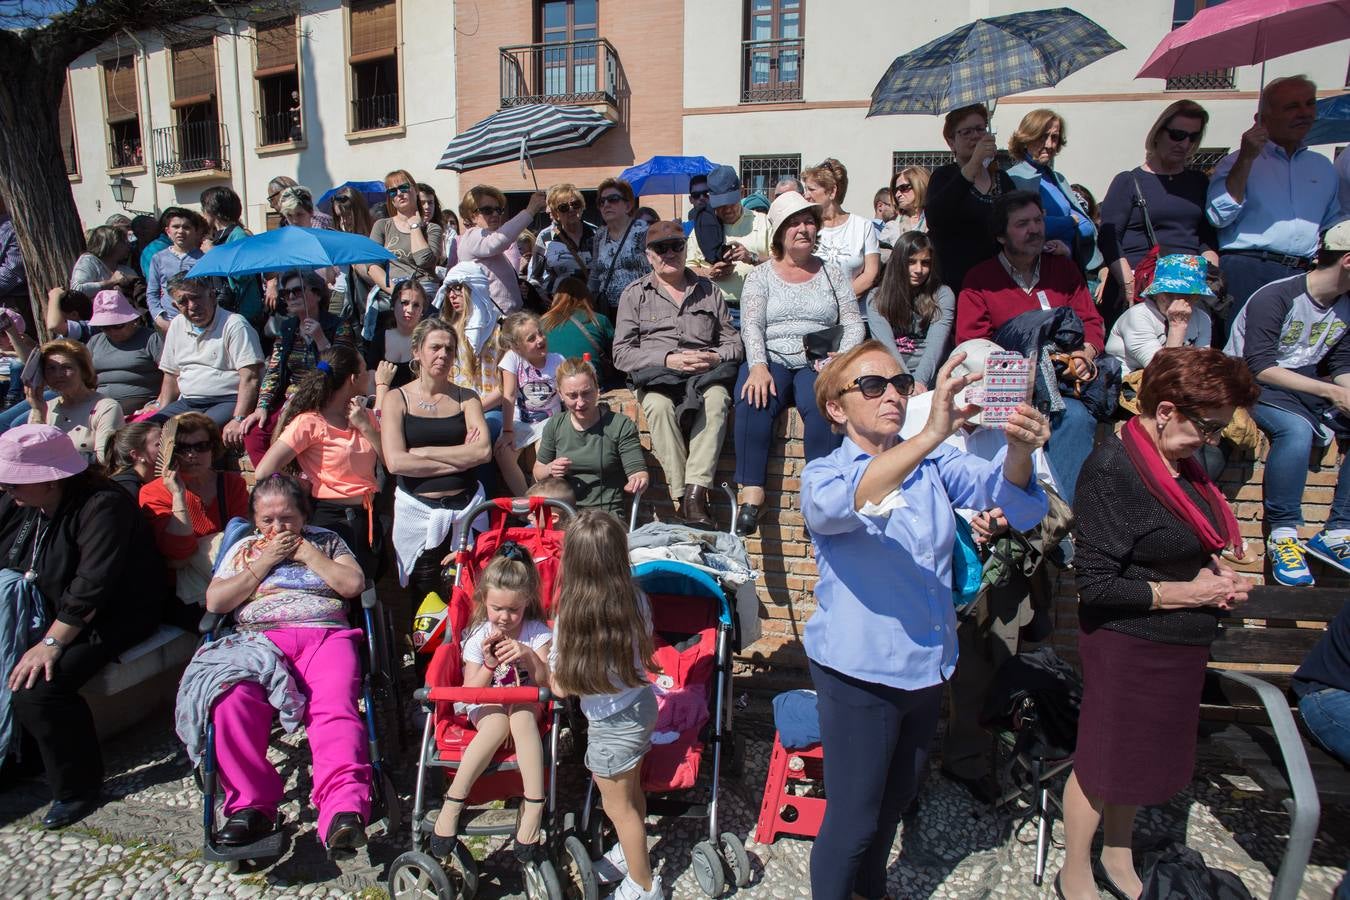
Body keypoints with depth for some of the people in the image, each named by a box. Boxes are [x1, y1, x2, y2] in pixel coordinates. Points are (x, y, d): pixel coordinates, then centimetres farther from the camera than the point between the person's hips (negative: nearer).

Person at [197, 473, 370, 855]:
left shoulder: (325, 540, 23)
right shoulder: (245, 549, 26)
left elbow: (354, 584, 8)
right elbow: (215, 601, 12)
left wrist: (307, 554, 5)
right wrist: (265, 562, 6)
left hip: (326, 636, -1)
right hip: (260, 638, 2)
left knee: (335, 709, -31)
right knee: (233, 701, -33)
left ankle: (344, 811, -47)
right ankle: (251, 806, -28)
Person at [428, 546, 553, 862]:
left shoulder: (537, 633, -5)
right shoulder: (477, 637, -4)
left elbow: (547, 684, -11)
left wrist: (529, 657, -29)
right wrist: (489, 665, -23)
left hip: (525, 704, 0)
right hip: (485, 707, 0)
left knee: (521, 715, -37)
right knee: (498, 723, -36)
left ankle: (533, 810, -39)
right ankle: (452, 804, -30)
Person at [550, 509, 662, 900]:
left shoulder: (572, 614, -29)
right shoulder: (636, 599, -14)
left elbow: (562, 687, -18)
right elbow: (646, 654, 2)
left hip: (611, 724, -6)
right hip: (641, 705, 6)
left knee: (618, 807, 17)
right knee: (631, 791, 28)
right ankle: (630, 853, 50)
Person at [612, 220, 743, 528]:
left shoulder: (709, 290, 20)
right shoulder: (635, 294, 13)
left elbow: (733, 342, 18)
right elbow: (622, 353, 3)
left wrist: (715, 357, -6)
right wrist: (668, 360, -11)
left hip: (704, 373, 1)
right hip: (655, 375, -1)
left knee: (716, 399, -35)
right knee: (660, 406, -37)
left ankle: (695, 492, -41)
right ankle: (682, 498, -35)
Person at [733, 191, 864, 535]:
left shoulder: (832, 273, 17)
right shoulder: (761, 275, 14)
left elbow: (854, 325, 9)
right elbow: (751, 325, -1)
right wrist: (758, 366, -20)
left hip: (817, 363, 0)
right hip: (771, 360, 0)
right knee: (752, 402, -34)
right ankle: (751, 494, -33)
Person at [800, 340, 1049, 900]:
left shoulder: (935, 465, 2)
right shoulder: (824, 474, -11)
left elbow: (1006, 493, -14)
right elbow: (838, 506, -35)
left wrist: (1019, 452, -38)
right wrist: (930, 434, -47)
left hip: (927, 665, 5)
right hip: (859, 671, -5)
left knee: (894, 801, 24)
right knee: (853, 818, 4)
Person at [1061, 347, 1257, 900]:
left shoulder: (1178, 461, 3)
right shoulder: (1112, 470, -24)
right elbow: (1095, 584, -24)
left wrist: (1214, 570, 0)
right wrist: (1185, 592, -19)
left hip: (1179, 646, 8)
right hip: (1128, 645, -8)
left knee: (1140, 759, 23)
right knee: (1102, 763, 9)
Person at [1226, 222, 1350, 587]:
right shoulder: (1276, 297, -16)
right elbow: (1261, 368, -21)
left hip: (1308, 385, 8)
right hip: (1250, 384, -8)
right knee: (1296, 429, -37)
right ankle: (1282, 535, -23)